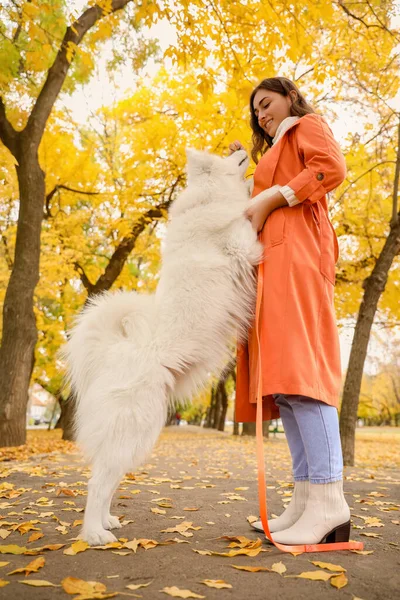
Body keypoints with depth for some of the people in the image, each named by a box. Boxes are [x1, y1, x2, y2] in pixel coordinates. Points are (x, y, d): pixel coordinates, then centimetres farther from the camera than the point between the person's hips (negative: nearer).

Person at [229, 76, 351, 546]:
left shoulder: (307, 125, 13)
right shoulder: (276, 152, 37)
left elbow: (333, 169, -7)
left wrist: (271, 199, -9)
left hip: (295, 249, -9)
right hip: (274, 259, 9)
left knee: (296, 364, -22)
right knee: (280, 371, -4)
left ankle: (329, 499, -24)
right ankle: (306, 498, -7)